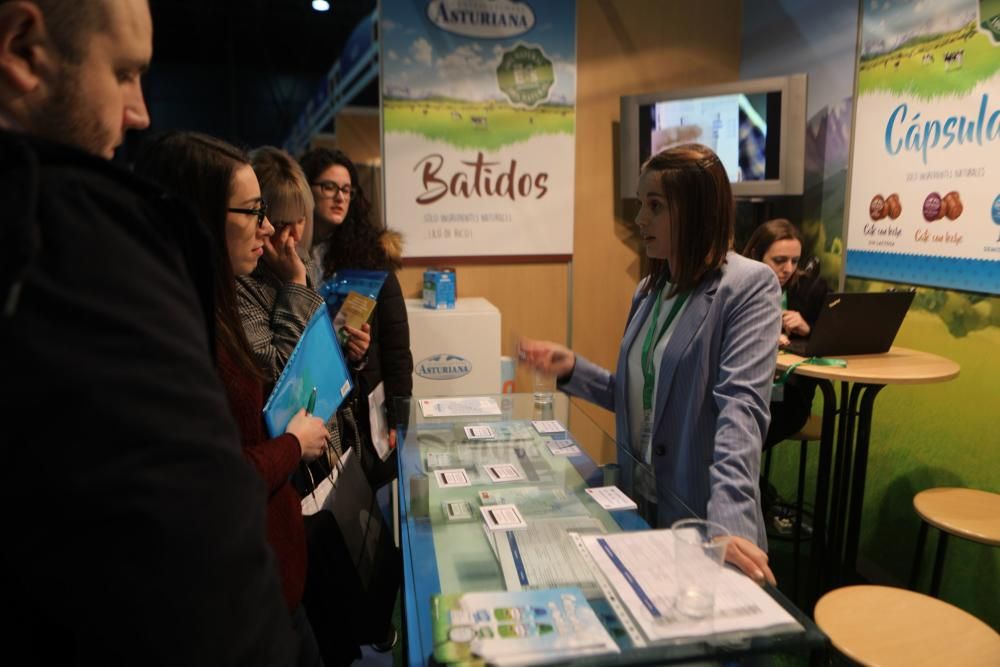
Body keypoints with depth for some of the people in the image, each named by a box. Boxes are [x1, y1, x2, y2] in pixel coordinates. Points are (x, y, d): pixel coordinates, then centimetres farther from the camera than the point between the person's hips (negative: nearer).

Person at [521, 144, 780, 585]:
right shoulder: (649, 290, 6)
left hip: (702, 518, -6)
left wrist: (730, 520, -35)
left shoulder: (748, 286, -14)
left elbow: (740, 405, -26)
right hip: (639, 502, 7)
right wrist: (572, 370, -1)